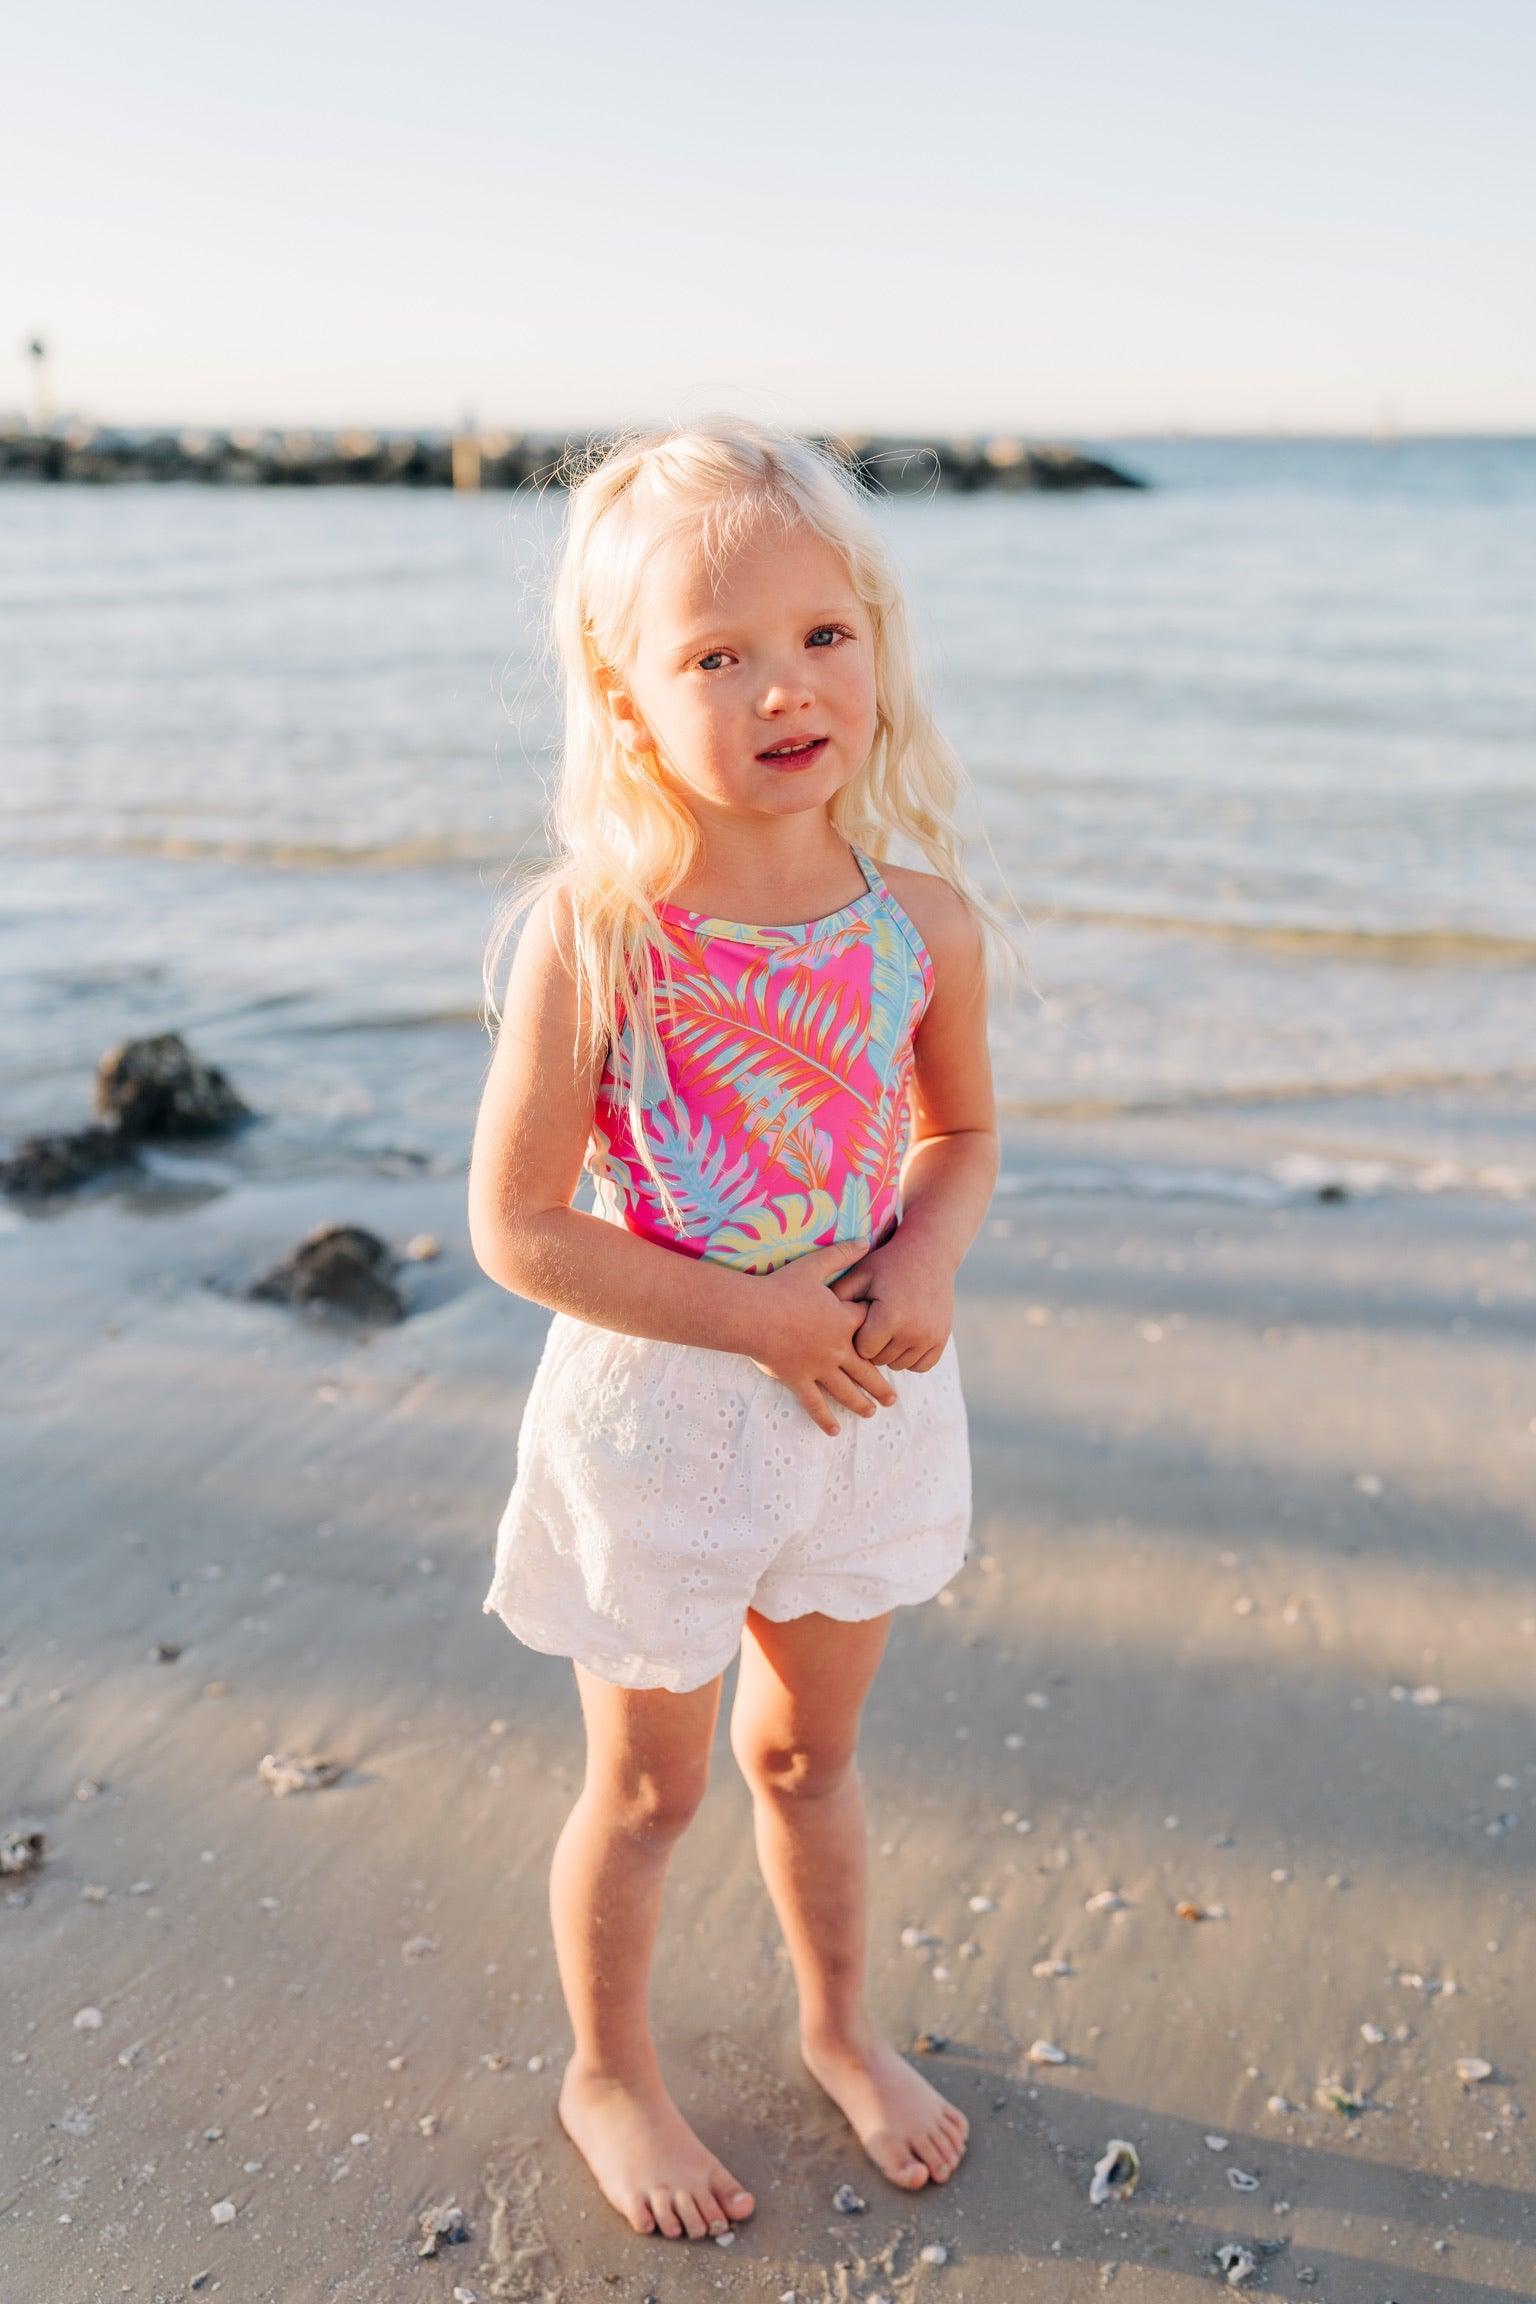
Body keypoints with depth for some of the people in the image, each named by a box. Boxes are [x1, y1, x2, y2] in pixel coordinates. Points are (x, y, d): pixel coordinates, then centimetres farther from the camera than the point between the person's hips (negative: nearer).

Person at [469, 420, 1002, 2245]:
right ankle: (607, 2076, 45)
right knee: (648, 1784, 17)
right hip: (658, 1405, -3)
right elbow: (517, 1226, -19)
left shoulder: (927, 919, -10)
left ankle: (839, 2025, 52)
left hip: (863, 1399, 4)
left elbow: (962, 1134, 7)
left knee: (810, 1747, 25)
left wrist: (925, 1259, -13)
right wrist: (758, 1315, -20)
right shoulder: (592, 930, -22)